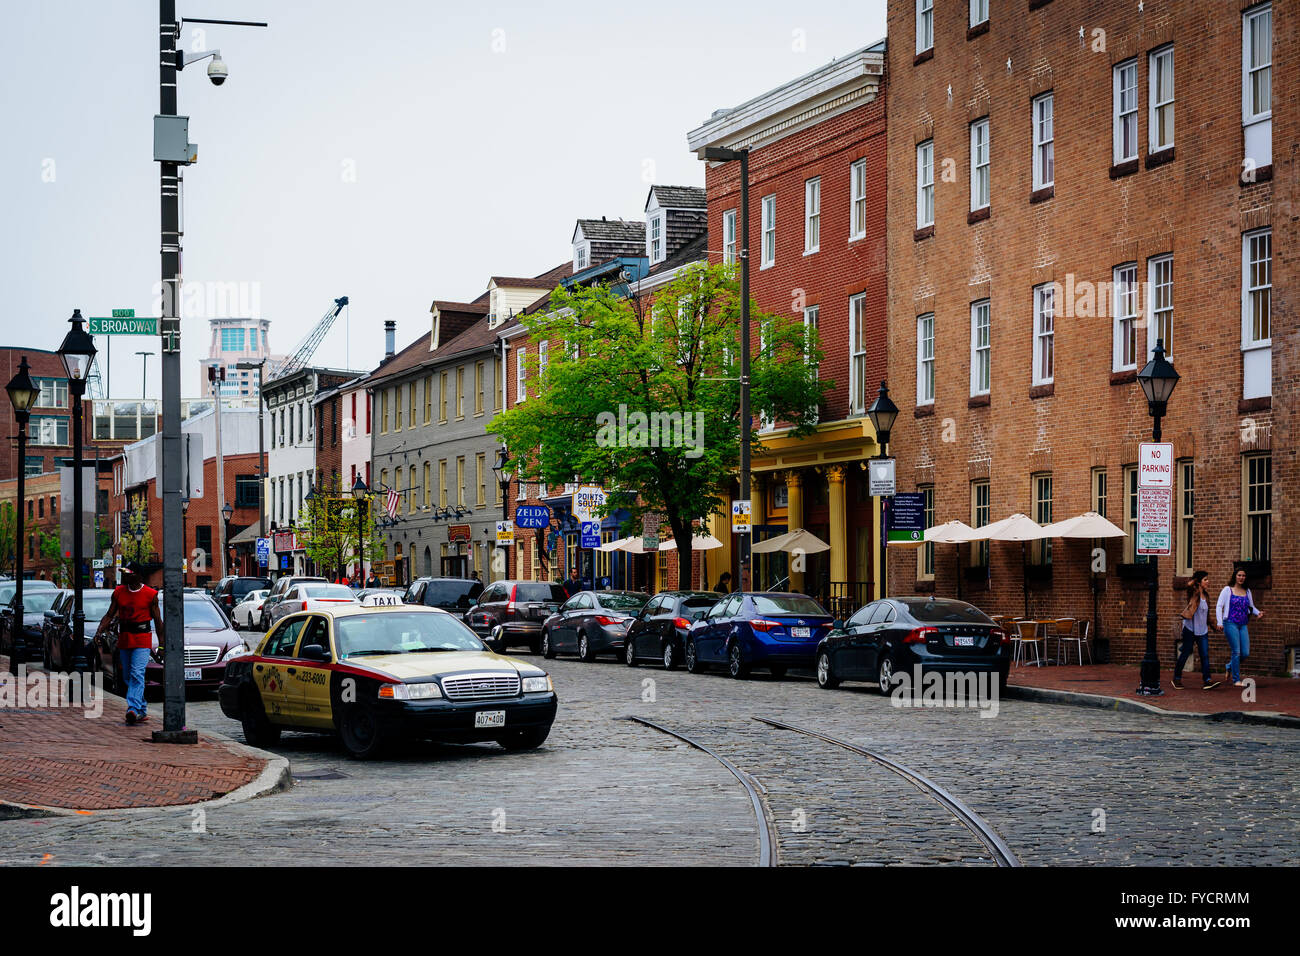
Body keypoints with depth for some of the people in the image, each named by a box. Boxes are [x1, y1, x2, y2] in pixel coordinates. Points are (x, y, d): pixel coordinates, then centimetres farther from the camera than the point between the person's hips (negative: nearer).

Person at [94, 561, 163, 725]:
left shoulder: (150, 595, -3)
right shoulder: (118, 592, 7)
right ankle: (142, 711, 21)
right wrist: (99, 631, -6)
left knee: (137, 675, -18)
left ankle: (133, 709, -27)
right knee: (128, 677, 9)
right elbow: (109, 615, 10)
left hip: (142, 639, -5)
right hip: (124, 639, 5)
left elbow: (158, 621, 1)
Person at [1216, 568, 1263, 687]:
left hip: (1243, 625, 5)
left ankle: (1230, 667, 26)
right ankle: (1236, 680, -3)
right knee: (1236, 652, -10)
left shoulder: (1247, 591, 15)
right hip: (1230, 623, -5)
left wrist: (1258, 613, -1)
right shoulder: (1227, 590, 1)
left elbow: (1251, 606, 21)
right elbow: (1219, 606, -2)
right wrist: (1220, 622, -13)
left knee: (1245, 653, -1)